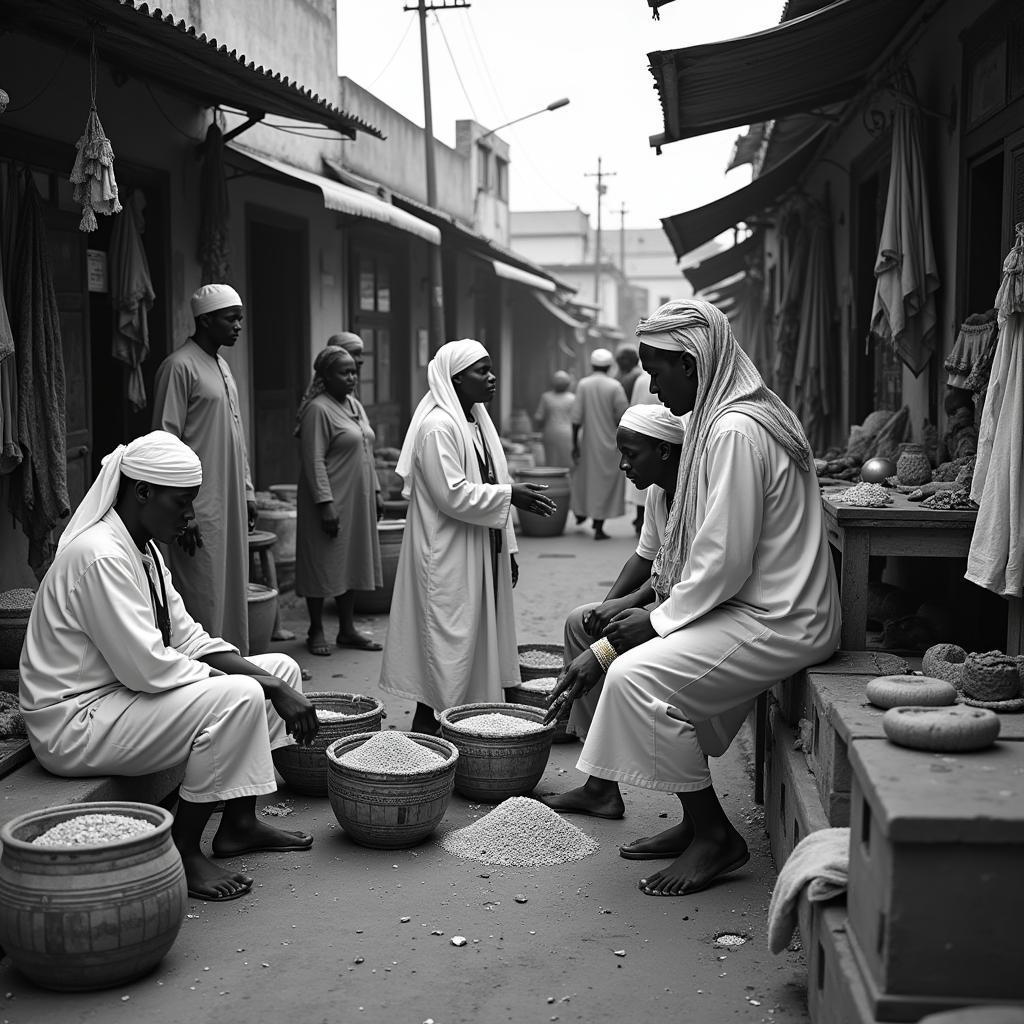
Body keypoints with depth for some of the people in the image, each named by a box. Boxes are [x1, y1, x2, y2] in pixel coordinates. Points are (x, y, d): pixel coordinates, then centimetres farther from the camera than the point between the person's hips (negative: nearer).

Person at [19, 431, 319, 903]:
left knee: (280, 669, 7)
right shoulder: (100, 556, -23)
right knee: (238, 697, -28)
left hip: (120, 693, 10)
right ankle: (182, 852, -14)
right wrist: (225, 680, -14)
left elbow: (188, 638, 8)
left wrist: (275, 687, -4)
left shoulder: (144, 548, 9)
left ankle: (238, 824, 13)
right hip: (73, 724, -10)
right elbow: (147, 668, -27)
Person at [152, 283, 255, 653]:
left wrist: (247, 493, 17)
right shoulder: (180, 366, -11)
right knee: (204, 601, -5)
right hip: (201, 510, -9)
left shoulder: (222, 366, 16)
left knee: (235, 598, 13)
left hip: (232, 505, 9)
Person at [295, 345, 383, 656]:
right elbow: (314, 461, -17)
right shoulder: (317, 409, -12)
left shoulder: (355, 405, 14)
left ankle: (347, 629, 19)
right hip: (331, 502, -8)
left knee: (352, 563, 11)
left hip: (358, 502, 8)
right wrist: (326, 503, -22)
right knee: (323, 565, 0)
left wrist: (375, 491, 16)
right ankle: (316, 631, 10)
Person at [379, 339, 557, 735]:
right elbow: (453, 495, -23)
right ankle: (427, 720, 8)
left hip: (482, 552, 9)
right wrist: (509, 495, -21)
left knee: (477, 631, 12)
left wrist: (507, 548, 15)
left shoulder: (477, 421, 13)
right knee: (446, 632, -2)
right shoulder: (438, 426, -17)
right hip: (446, 554, -9)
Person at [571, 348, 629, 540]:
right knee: (605, 481, 3)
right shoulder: (614, 386, -9)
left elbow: (576, 417, -6)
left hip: (588, 440, 3)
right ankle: (598, 528, 2)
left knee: (584, 476, 22)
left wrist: (574, 443, -2)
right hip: (608, 441, -2)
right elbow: (623, 416, -10)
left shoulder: (583, 384, -4)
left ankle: (581, 513, 41)